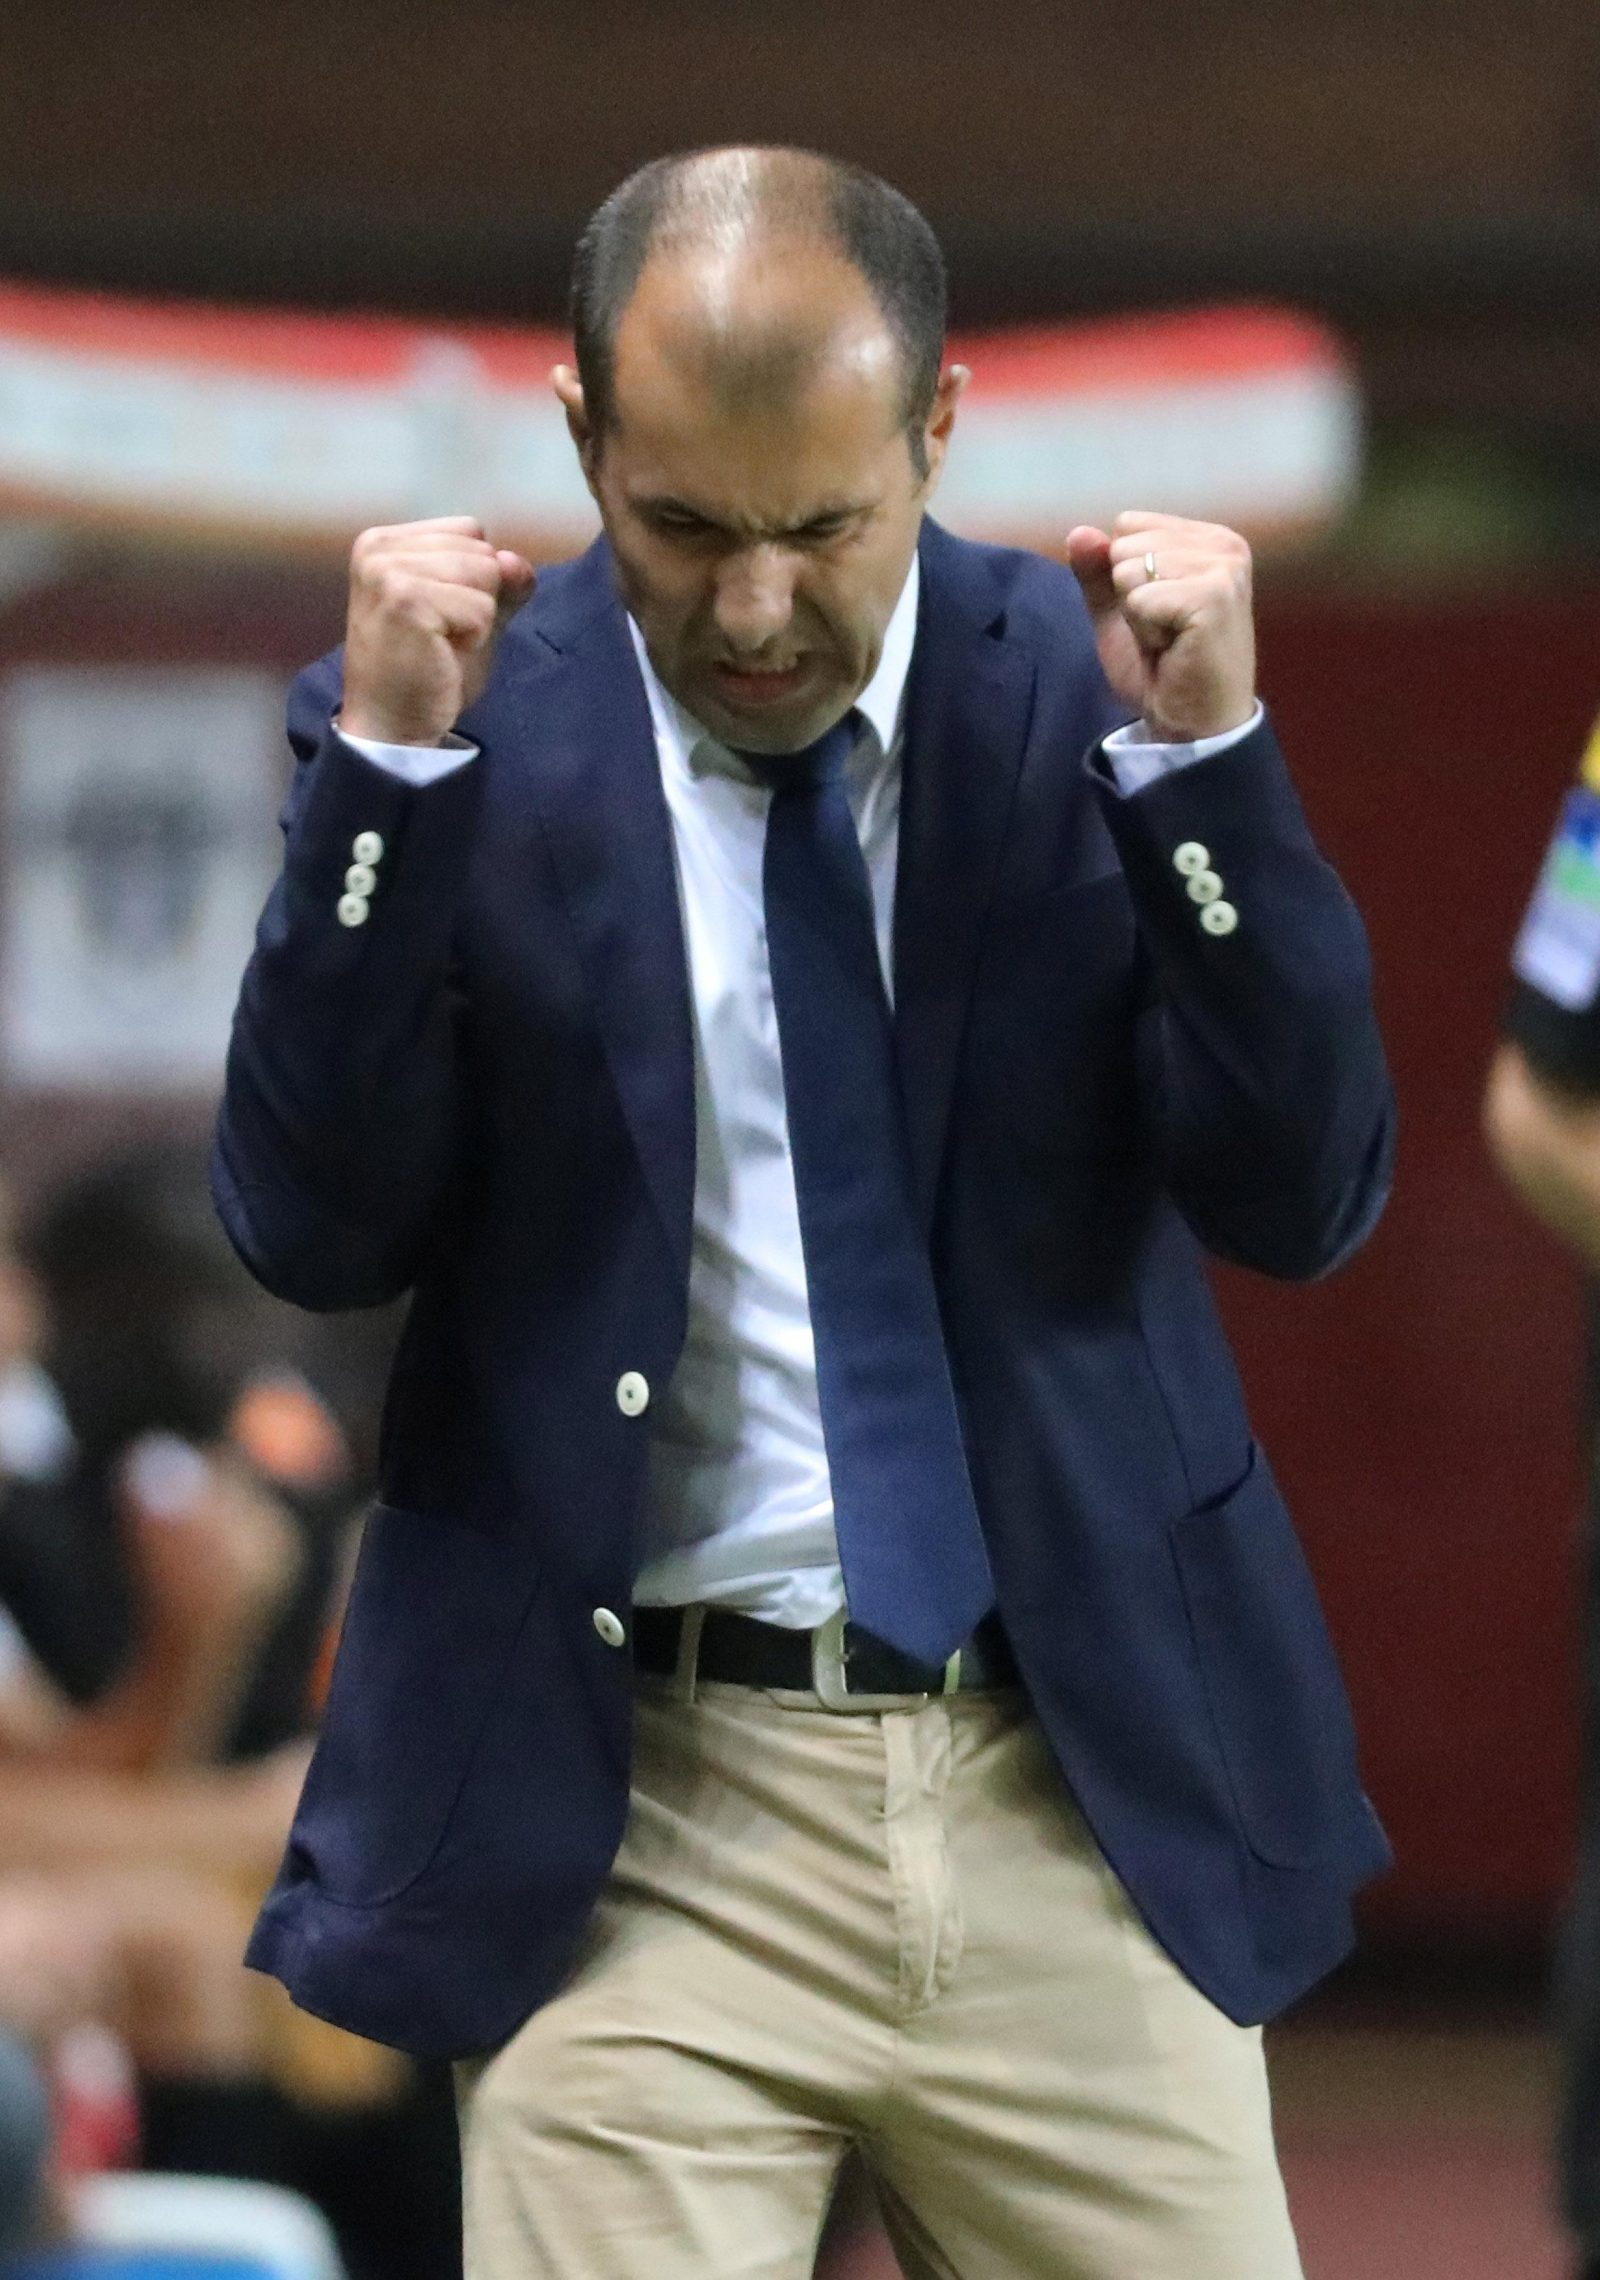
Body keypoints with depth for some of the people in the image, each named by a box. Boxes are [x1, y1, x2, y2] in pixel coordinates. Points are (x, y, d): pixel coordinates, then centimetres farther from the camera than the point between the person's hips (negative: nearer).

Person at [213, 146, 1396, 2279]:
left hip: (1087, 1786, 1)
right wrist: (396, 762, -17)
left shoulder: (1091, 685, 1)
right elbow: (316, 1230, -7)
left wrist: (1204, 751, -16)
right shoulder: (462, 729, -1)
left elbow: (1302, 1200, -3)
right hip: (635, 1818, -1)